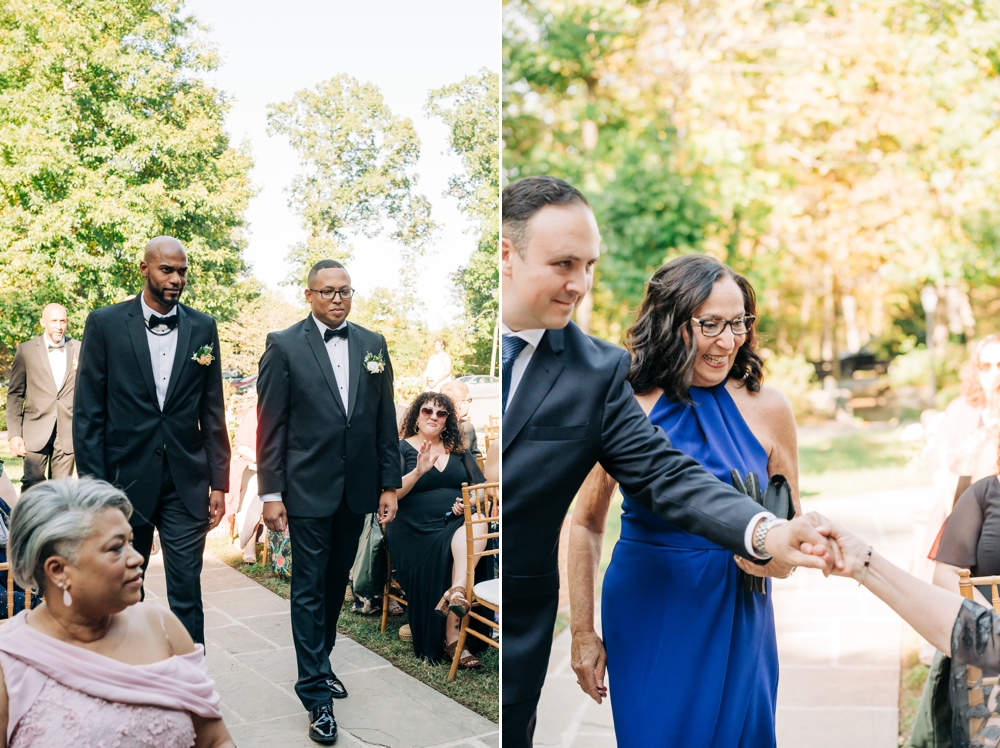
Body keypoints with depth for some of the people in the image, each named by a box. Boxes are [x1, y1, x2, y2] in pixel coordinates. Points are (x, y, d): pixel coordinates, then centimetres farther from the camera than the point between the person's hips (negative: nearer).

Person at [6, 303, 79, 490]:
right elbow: (15, 394, 5)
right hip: (36, 430, -1)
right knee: (32, 485, -5)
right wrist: (14, 434, -2)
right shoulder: (25, 350, 3)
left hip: (68, 432, 1)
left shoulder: (79, 350, 6)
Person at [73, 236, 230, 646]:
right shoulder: (105, 324, -2)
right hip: (126, 479, -1)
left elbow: (212, 412, 7)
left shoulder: (203, 328, 4)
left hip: (186, 485, 1)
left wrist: (219, 482, 3)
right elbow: (87, 413, -2)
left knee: (187, 594, 3)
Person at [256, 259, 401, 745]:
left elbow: (385, 421, 7)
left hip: (357, 490, 4)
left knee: (336, 582, 17)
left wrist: (389, 483, 4)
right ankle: (315, 692, 8)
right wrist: (271, 492, -9)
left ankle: (319, 662, 35)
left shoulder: (372, 345, 6)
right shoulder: (285, 346, -5)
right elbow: (271, 425, -6)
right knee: (309, 588, 2)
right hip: (309, 489, -4)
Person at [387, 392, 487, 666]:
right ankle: (452, 639, -31)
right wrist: (419, 471, -20)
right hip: (418, 529, -3)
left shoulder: (459, 450, 20)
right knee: (453, 552, -32)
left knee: (477, 525, -32)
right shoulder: (402, 448, 9)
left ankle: (456, 592, -47)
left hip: (457, 523, 3)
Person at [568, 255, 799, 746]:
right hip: (645, 617, -1)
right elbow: (586, 525, 2)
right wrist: (582, 633, 2)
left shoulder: (766, 407, -4)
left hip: (738, 623, 1)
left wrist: (778, 558, -16)